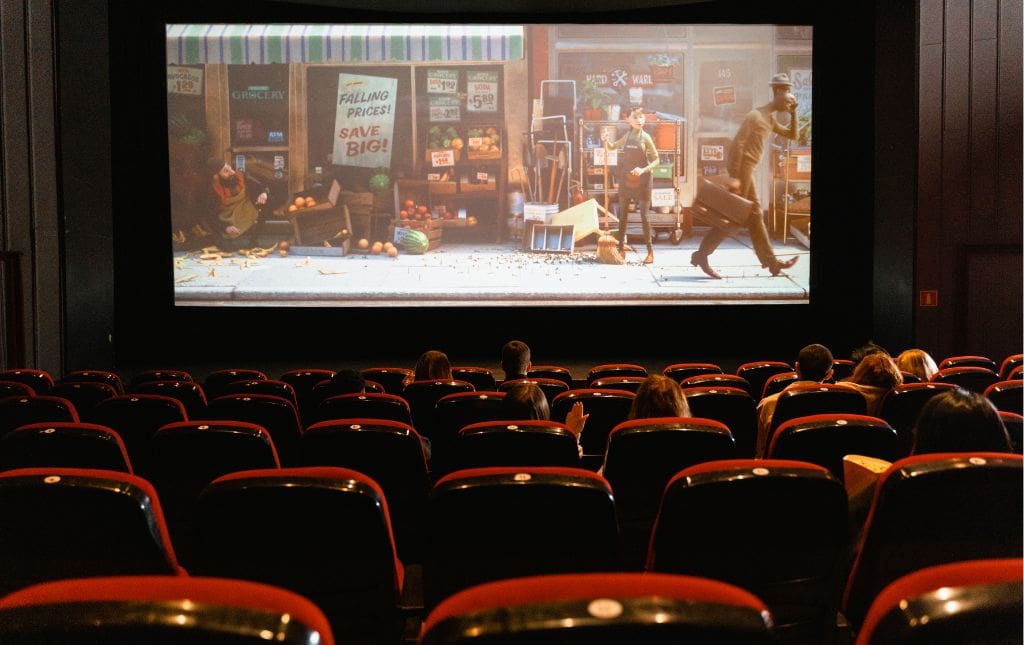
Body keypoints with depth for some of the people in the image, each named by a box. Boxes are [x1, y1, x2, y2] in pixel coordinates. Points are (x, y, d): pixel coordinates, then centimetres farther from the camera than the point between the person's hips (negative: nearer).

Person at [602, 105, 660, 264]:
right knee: (622, 214, 9)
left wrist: (643, 169, -23)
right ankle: (621, 248, 20)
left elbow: (656, 160, -6)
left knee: (644, 215, -5)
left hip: (642, 180, -5)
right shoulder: (627, 136, 5)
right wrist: (606, 140, 0)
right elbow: (612, 146, 22)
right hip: (626, 179, 5)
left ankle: (650, 251, 0)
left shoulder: (645, 138, -8)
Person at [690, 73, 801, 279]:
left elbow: (792, 135, 26)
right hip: (742, 169, -10)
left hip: (748, 171, 10)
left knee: (755, 216, 10)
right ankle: (701, 255, -1)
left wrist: (793, 113, 11)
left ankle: (771, 261, 13)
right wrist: (734, 176, -25)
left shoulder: (770, 119, 16)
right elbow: (737, 144, -20)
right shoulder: (755, 116, -13)